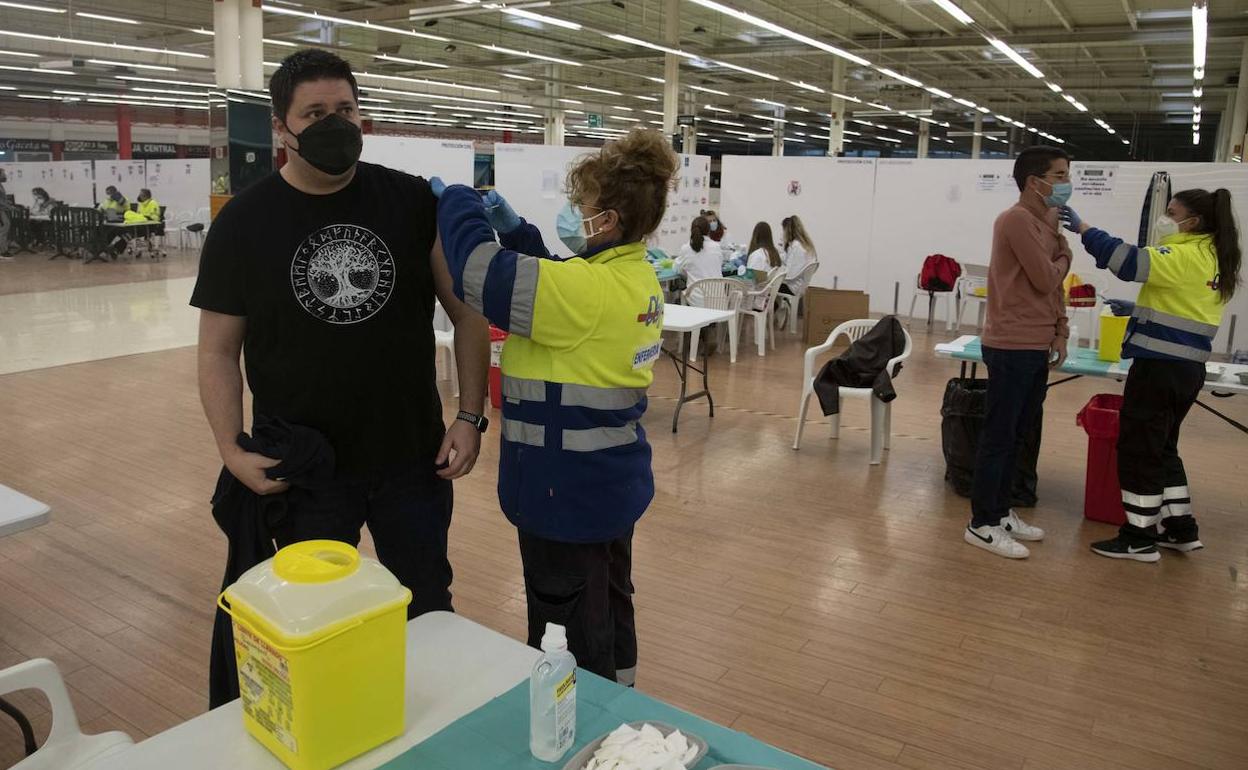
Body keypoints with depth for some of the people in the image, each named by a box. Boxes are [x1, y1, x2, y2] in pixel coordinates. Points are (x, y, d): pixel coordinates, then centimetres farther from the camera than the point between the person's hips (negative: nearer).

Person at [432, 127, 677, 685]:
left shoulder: (589, 290, -27)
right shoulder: (638, 276, 2)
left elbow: (476, 269, -29)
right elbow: (551, 285, 15)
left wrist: (458, 200, -11)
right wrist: (514, 229, 4)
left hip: (568, 492, -10)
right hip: (615, 482, 10)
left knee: (571, 644, 7)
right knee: (611, 610, 26)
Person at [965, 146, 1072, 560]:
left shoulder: (1046, 223, 16)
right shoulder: (1017, 219, -14)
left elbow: (1054, 285, 18)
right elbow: (1045, 280, -17)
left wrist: (1059, 333, 7)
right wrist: (1065, 255, 3)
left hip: (1037, 347, 9)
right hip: (1013, 347, -9)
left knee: (1016, 436, 15)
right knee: (998, 438, -3)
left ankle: (1001, 513, 26)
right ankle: (982, 525, 5)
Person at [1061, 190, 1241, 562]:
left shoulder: (1185, 257, -15)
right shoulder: (1212, 258, 13)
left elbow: (1128, 260, -27)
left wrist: (1081, 227, -23)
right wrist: (1138, 309, 17)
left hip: (1160, 366, -9)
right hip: (1187, 367, 9)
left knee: (1138, 450, -1)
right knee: (1162, 448, 20)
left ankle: (1139, 538, 7)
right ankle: (1181, 529, 27)